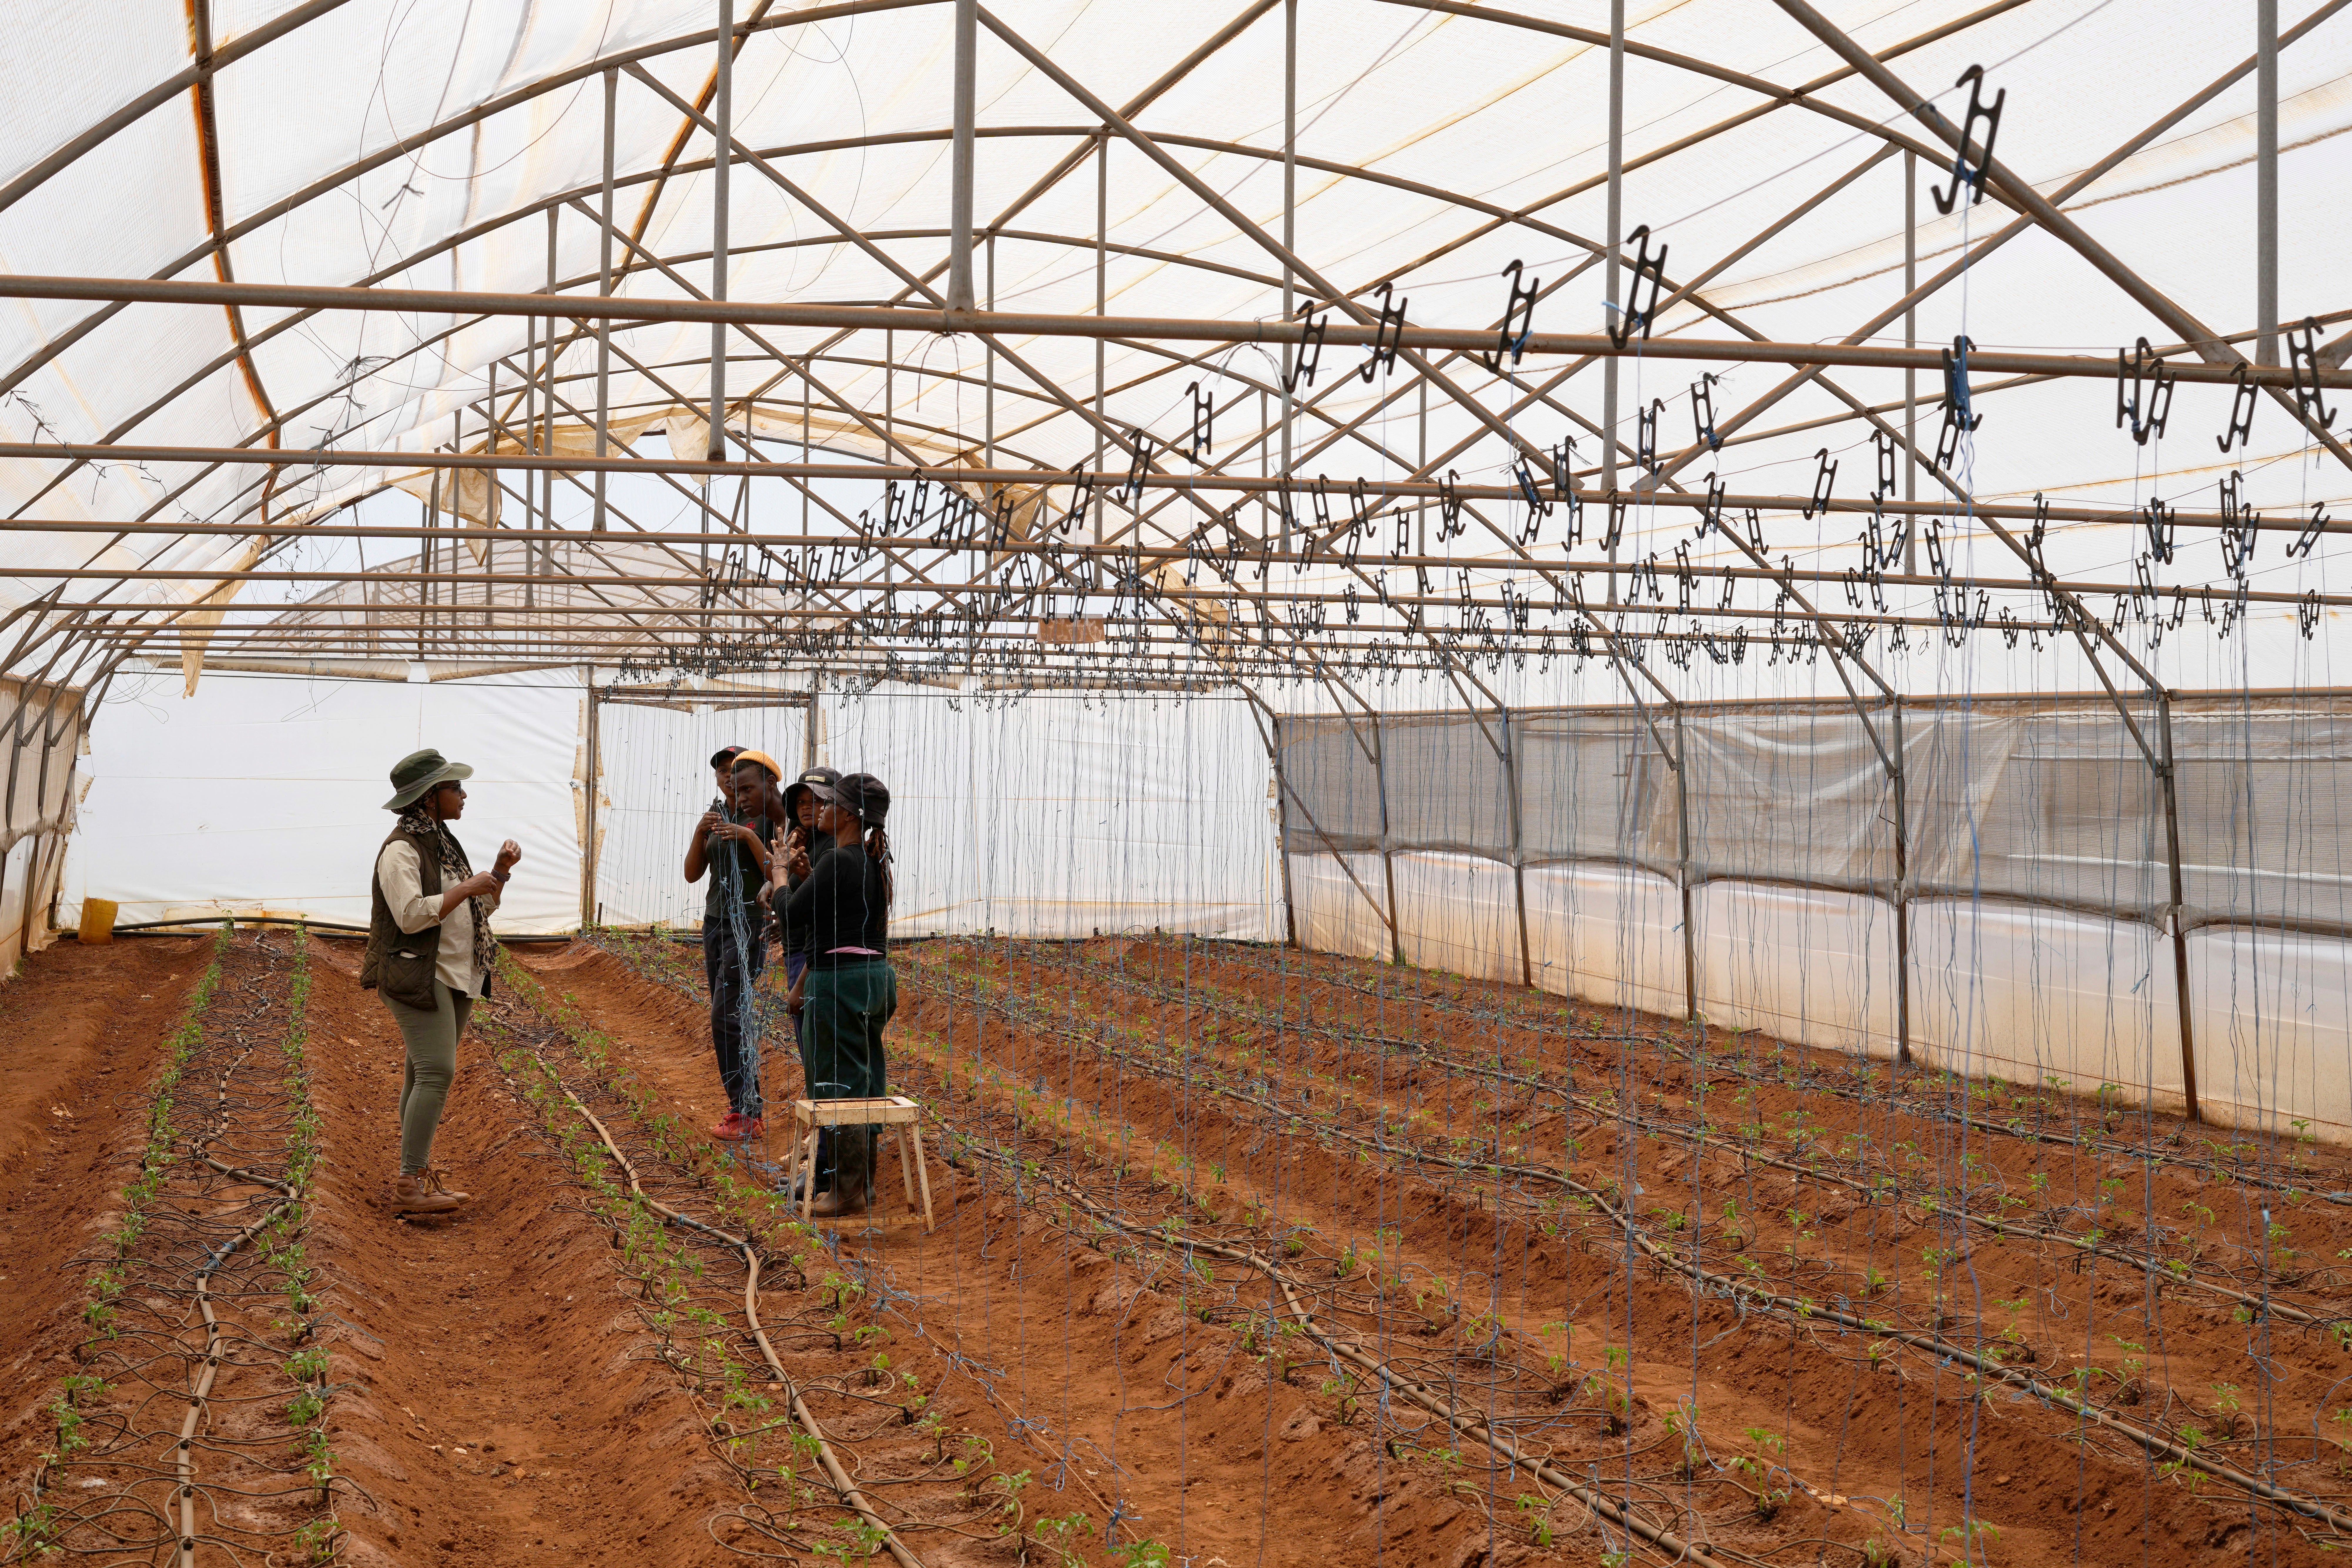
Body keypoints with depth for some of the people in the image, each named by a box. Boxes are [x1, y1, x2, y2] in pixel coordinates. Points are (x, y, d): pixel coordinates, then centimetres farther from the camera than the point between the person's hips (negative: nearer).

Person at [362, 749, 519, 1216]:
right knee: (436, 1072, -16)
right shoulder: (402, 850, -13)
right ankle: (408, 1186, -15)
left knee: (425, 1075, 10)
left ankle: (421, 1175, 12)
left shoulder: (445, 844, 16)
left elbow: (477, 910, 20)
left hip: (457, 977, 9)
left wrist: (500, 872, 4)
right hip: (419, 977, -9)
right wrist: (467, 887, -17)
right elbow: (412, 915, -23)